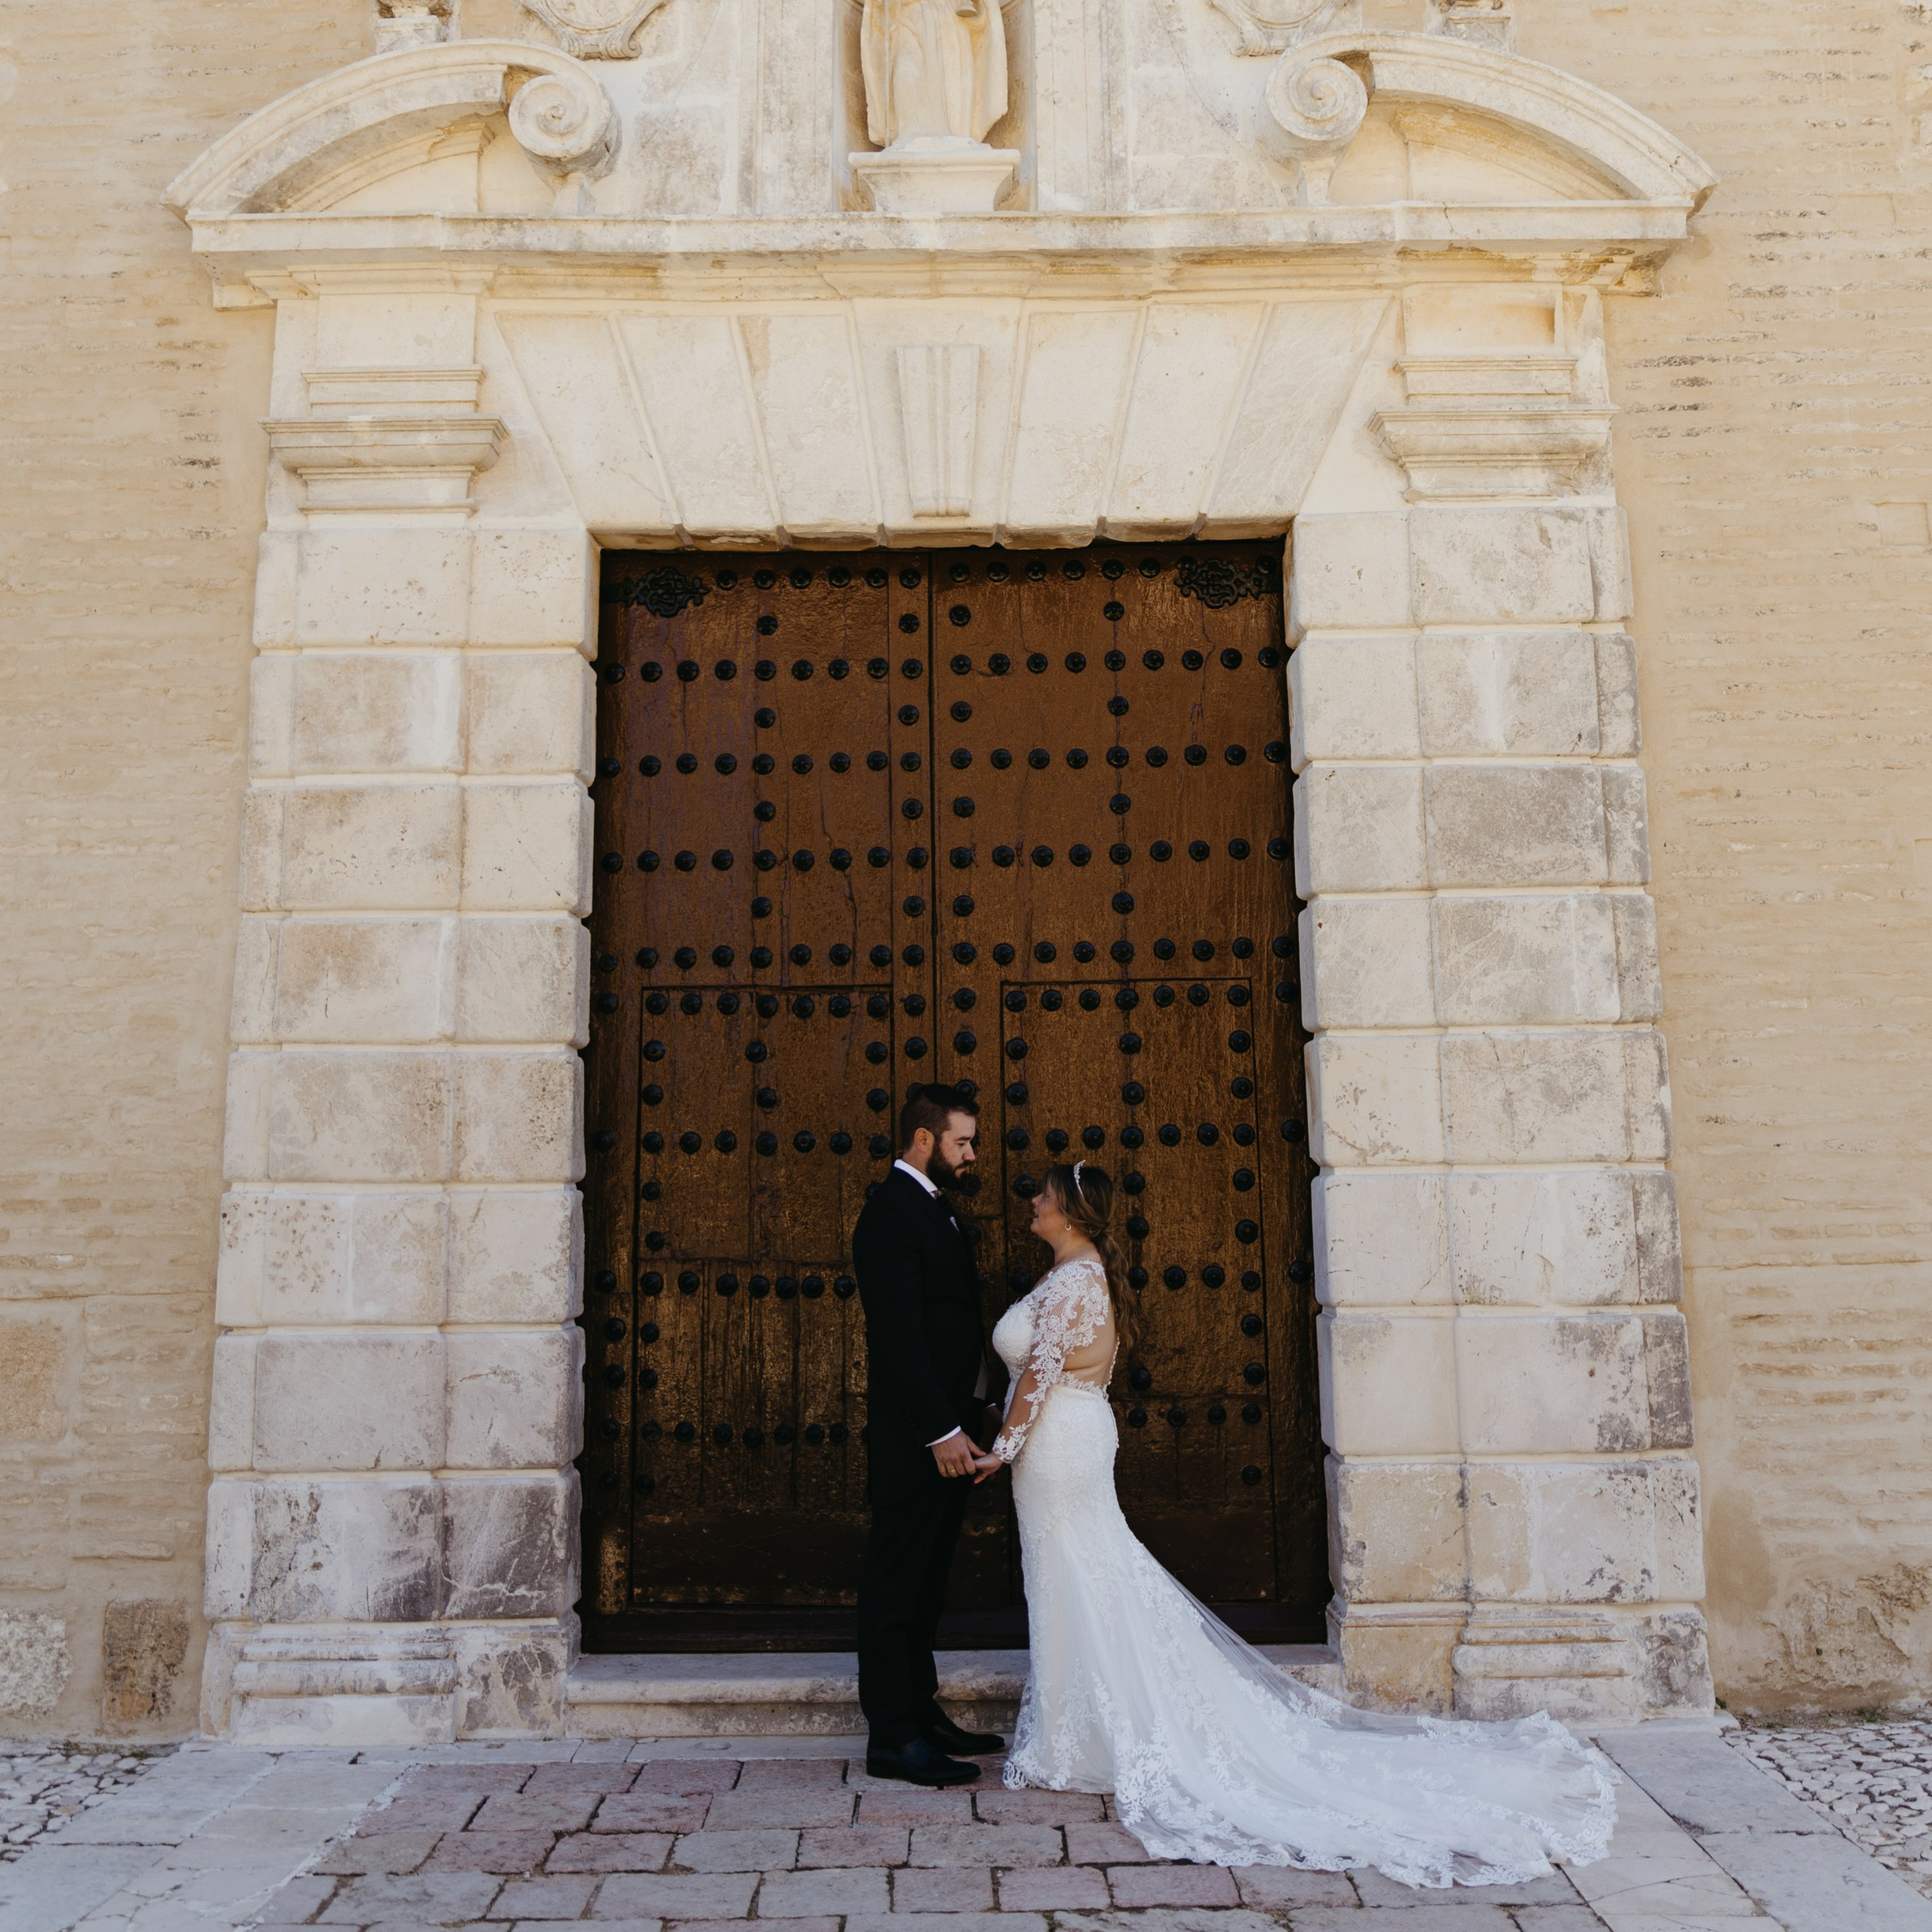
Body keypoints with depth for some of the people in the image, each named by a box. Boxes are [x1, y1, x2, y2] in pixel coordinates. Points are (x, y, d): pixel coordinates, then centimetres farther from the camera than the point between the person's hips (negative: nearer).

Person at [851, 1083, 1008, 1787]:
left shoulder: (931, 1208, 16)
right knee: (896, 1585, -1)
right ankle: (893, 1738, 7)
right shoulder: (892, 1214, -16)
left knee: (924, 1580, 17)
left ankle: (921, 1712, 28)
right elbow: (899, 1335, -22)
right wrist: (941, 1431, -22)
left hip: (946, 1429, 10)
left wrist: (959, 1423, 16)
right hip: (915, 1437, -10)